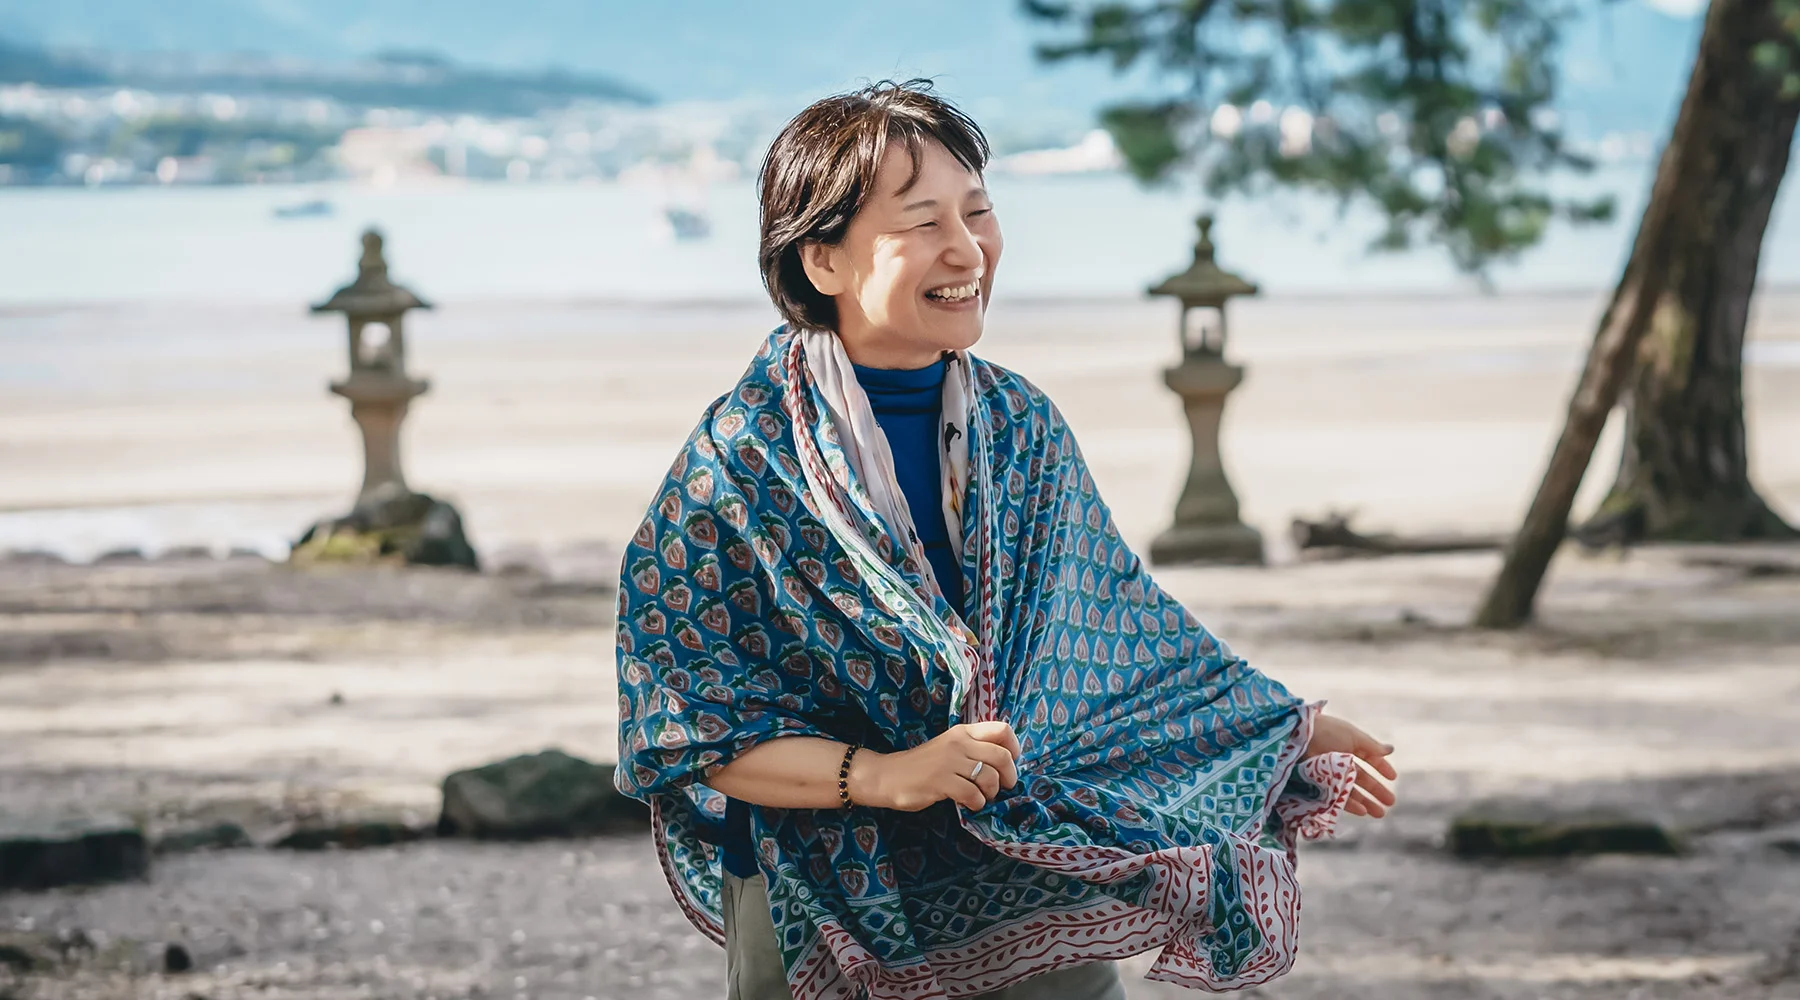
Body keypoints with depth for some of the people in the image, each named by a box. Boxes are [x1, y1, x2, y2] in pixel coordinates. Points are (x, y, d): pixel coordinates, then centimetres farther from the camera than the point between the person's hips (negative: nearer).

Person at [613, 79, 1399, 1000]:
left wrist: (1288, 730, 17)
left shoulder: (1022, 430, 2)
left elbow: (1119, 631, 15)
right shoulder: (741, 464, -13)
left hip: (1038, 905, 4)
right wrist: (885, 777, -23)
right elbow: (690, 734, -13)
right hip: (831, 916, -4)